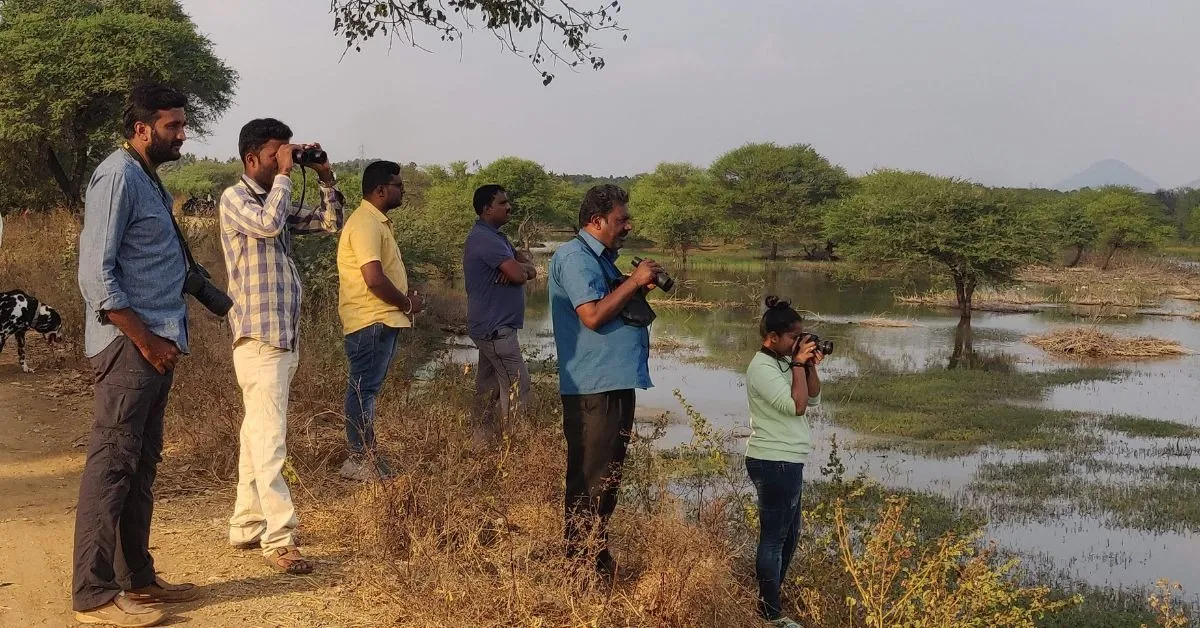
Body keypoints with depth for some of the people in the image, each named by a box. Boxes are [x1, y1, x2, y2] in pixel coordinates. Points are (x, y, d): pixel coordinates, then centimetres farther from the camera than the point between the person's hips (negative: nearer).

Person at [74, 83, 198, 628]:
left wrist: (162, 338, 14)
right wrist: (146, 340, -17)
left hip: (154, 343, 10)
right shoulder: (117, 177, -11)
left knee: (140, 465, 13)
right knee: (112, 464, -7)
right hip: (129, 344, -10)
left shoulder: (148, 180, 18)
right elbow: (96, 275, -17)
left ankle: (136, 578, 20)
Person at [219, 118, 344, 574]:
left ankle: (246, 526, 22)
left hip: (284, 337, 9)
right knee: (270, 442, -10)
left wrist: (325, 178, 7)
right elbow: (269, 223, -25)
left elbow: (331, 224, 18)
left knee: (257, 438, 14)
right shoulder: (235, 198, -6)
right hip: (258, 339, -9)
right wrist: (284, 174, -14)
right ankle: (279, 539, -9)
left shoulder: (278, 202, 17)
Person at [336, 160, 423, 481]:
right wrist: (408, 303, -11)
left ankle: (364, 455, 21)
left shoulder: (378, 222, 17)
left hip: (382, 320, 11)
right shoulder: (365, 224, -16)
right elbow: (374, 278, -24)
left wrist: (406, 299, 6)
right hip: (371, 321, -11)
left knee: (367, 388, 14)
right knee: (364, 388, -6)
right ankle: (360, 459, -2)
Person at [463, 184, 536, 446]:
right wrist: (521, 267, -1)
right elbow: (518, 274, -24)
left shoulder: (495, 237, 18)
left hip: (489, 327, 10)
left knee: (488, 389, 13)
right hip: (496, 328, -10)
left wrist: (520, 267, -13)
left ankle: (481, 442, 19)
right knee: (517, 389, -9)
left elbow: (529, 271, 9)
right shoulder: (485, 238, -16)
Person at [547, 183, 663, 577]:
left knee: (607, 477, 17)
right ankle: (582, 565, 4)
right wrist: (634, 282, -15)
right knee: (589, 481, -4)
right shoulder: (575, 257, -12)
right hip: (593, 388, -10)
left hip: (617, 382, 10)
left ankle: (597, 557, 27)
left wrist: (639, 291, 8)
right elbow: (593, 315, -23)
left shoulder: (601, 258, 19)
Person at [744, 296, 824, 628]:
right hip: (774, 463, -10)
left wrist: (810, 366, 1)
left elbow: (814, 399, 13)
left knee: (790, 531, 20)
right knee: (774, 535, -2)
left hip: (786, 461, 10)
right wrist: (799, 365, -15)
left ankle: (774, 591, 34)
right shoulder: (762, 368, -18)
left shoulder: (784, 362, 11)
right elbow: (797, 405, -23)